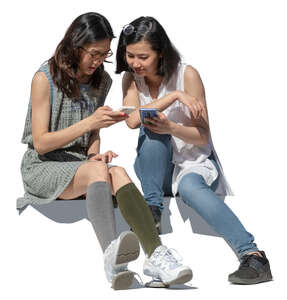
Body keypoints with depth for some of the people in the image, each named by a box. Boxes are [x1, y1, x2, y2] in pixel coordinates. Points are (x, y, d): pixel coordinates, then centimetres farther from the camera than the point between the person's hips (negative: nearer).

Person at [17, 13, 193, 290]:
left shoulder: (101, 81, 12)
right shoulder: (45, 77, -8)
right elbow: (40, 143, -12)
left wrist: (96, 153, -3)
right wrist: (89, 122, -20)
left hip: (82, 162, 5)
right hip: (42, 166, -5)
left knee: (118, 173, -30)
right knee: (97, 170, -37)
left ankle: (156, 255, -48)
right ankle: (111, 254, -63)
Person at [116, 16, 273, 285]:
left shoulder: (187, 75, -11)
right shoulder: (131, 78, 0)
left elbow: (203, 136, -11)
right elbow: (132, 120, -19)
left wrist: (172, 128, -30)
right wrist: (174, 96, -27)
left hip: (193, 161, -3)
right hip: (153, 169, 4)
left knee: (189, 185, -38)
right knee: (152, 125, -26)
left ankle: (252, 255, -51)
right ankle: (152, 208, -21)